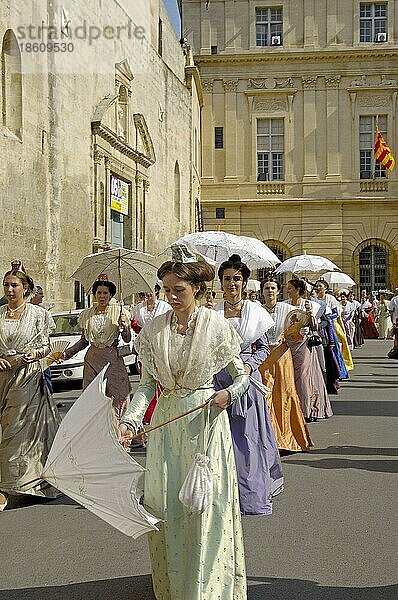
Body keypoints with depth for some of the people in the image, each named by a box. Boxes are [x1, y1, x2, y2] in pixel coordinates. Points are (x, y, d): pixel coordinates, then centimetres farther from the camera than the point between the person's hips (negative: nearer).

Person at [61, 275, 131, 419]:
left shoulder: (119, 311, 1)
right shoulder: (87, 314, 9)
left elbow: (127, 340, 2)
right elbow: (84, 341, 16)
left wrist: (124, 325, -16)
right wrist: (66, 353, 6)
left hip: (113, 359, -2)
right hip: (93, 358, 2)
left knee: (116, 398, -8)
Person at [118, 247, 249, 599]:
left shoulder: (217, 326, -5)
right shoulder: (154, 330, 3)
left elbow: (242, 375, 2)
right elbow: (147, 384, 3)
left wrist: (228, 394, -19)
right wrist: (130, 421, -11)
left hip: (206, 419, -3)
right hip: (166, 421, 3)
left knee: (207, 503, -3)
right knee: (164, 503, 7)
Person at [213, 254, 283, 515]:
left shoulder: (256, 312, 2)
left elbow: (264, 347, 6)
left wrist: (249, 364, -10)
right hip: (219, 378, 1)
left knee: (247, 434, 1)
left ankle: (252, 493, 15)